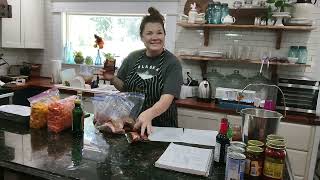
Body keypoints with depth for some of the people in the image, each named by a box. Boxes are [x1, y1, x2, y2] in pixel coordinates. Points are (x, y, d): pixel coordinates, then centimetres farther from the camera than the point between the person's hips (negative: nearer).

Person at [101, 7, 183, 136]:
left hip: (161, 127, -2)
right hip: (132, 123, 3)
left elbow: (167, 98, -22)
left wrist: (149, 114, -40)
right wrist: (112, 79, -8)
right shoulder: (132, 58, 0)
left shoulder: (172, 63, -12)